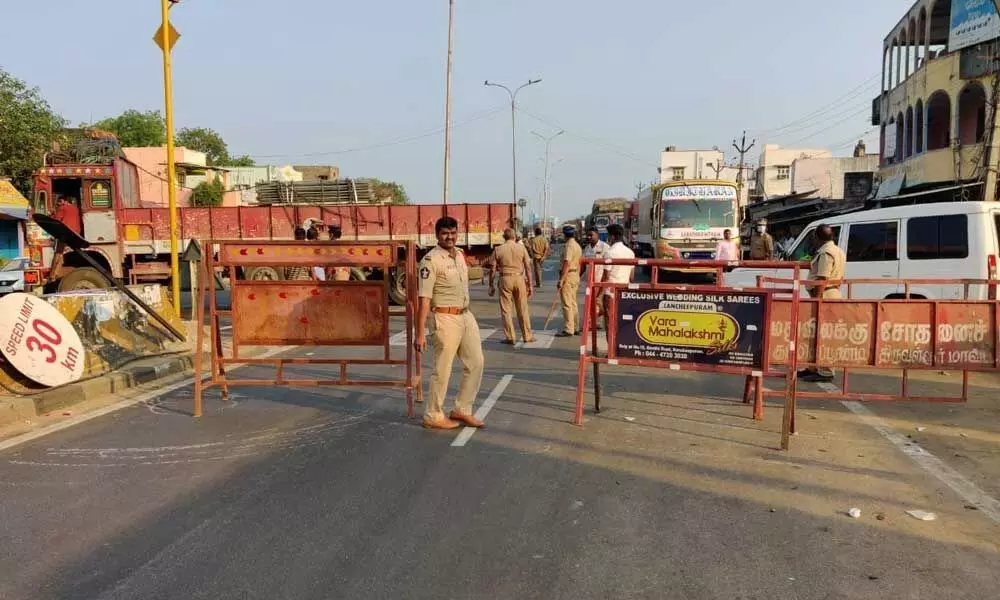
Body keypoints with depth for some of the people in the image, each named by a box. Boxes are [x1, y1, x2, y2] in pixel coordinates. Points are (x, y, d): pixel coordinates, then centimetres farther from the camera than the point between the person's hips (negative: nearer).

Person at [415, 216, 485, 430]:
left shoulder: (460, 255, 10)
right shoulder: (431, 260, -14)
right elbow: (424, 299, -18)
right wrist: (420, 334, -21)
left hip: (467, 316, 8)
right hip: (446, 318, -8)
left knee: (475, 363, 11)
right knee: (442, 369, 0)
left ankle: (462, 410, 25)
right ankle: (433, 416, 16)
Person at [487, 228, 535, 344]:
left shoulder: (498, 249, 1)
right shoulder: (521, 248, 3)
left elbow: (492, 269, 0)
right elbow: (528, 268, 1)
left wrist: (491, 285, 8)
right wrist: (530, 285, 7)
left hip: (505, 279, -1)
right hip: (519, 279, 1)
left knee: (506, 309, 5)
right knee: (523, 309, 10)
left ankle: (510, 337, 5)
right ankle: (527, 336, 15)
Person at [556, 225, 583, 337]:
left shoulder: (569, 245, -17)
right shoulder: (577, 245, 13)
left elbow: (566, 264, -22)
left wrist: (561, 280, -22)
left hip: (568, 275, -10)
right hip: (576, 275, 10)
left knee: (567, 304, -7)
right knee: (573, 303, 15)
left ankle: (569, 329, -7)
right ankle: (575, 328, 21)